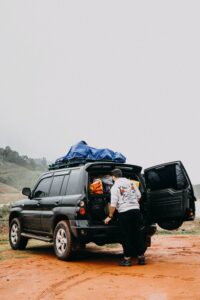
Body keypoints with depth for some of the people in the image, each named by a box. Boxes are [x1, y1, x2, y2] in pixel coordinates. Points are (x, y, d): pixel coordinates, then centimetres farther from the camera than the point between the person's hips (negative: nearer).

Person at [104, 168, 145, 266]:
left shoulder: (115, 187, -4)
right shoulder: (131, 182, 12)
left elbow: (113, 204, -9)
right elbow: (139, 195, 14)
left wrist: (110, 216, 0)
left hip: (124, 212, -5)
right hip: (136, 209, 5)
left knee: (126, 236, 3)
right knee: (137, 234, 9)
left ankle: (127, 259, 5)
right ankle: (141, 257, 13)